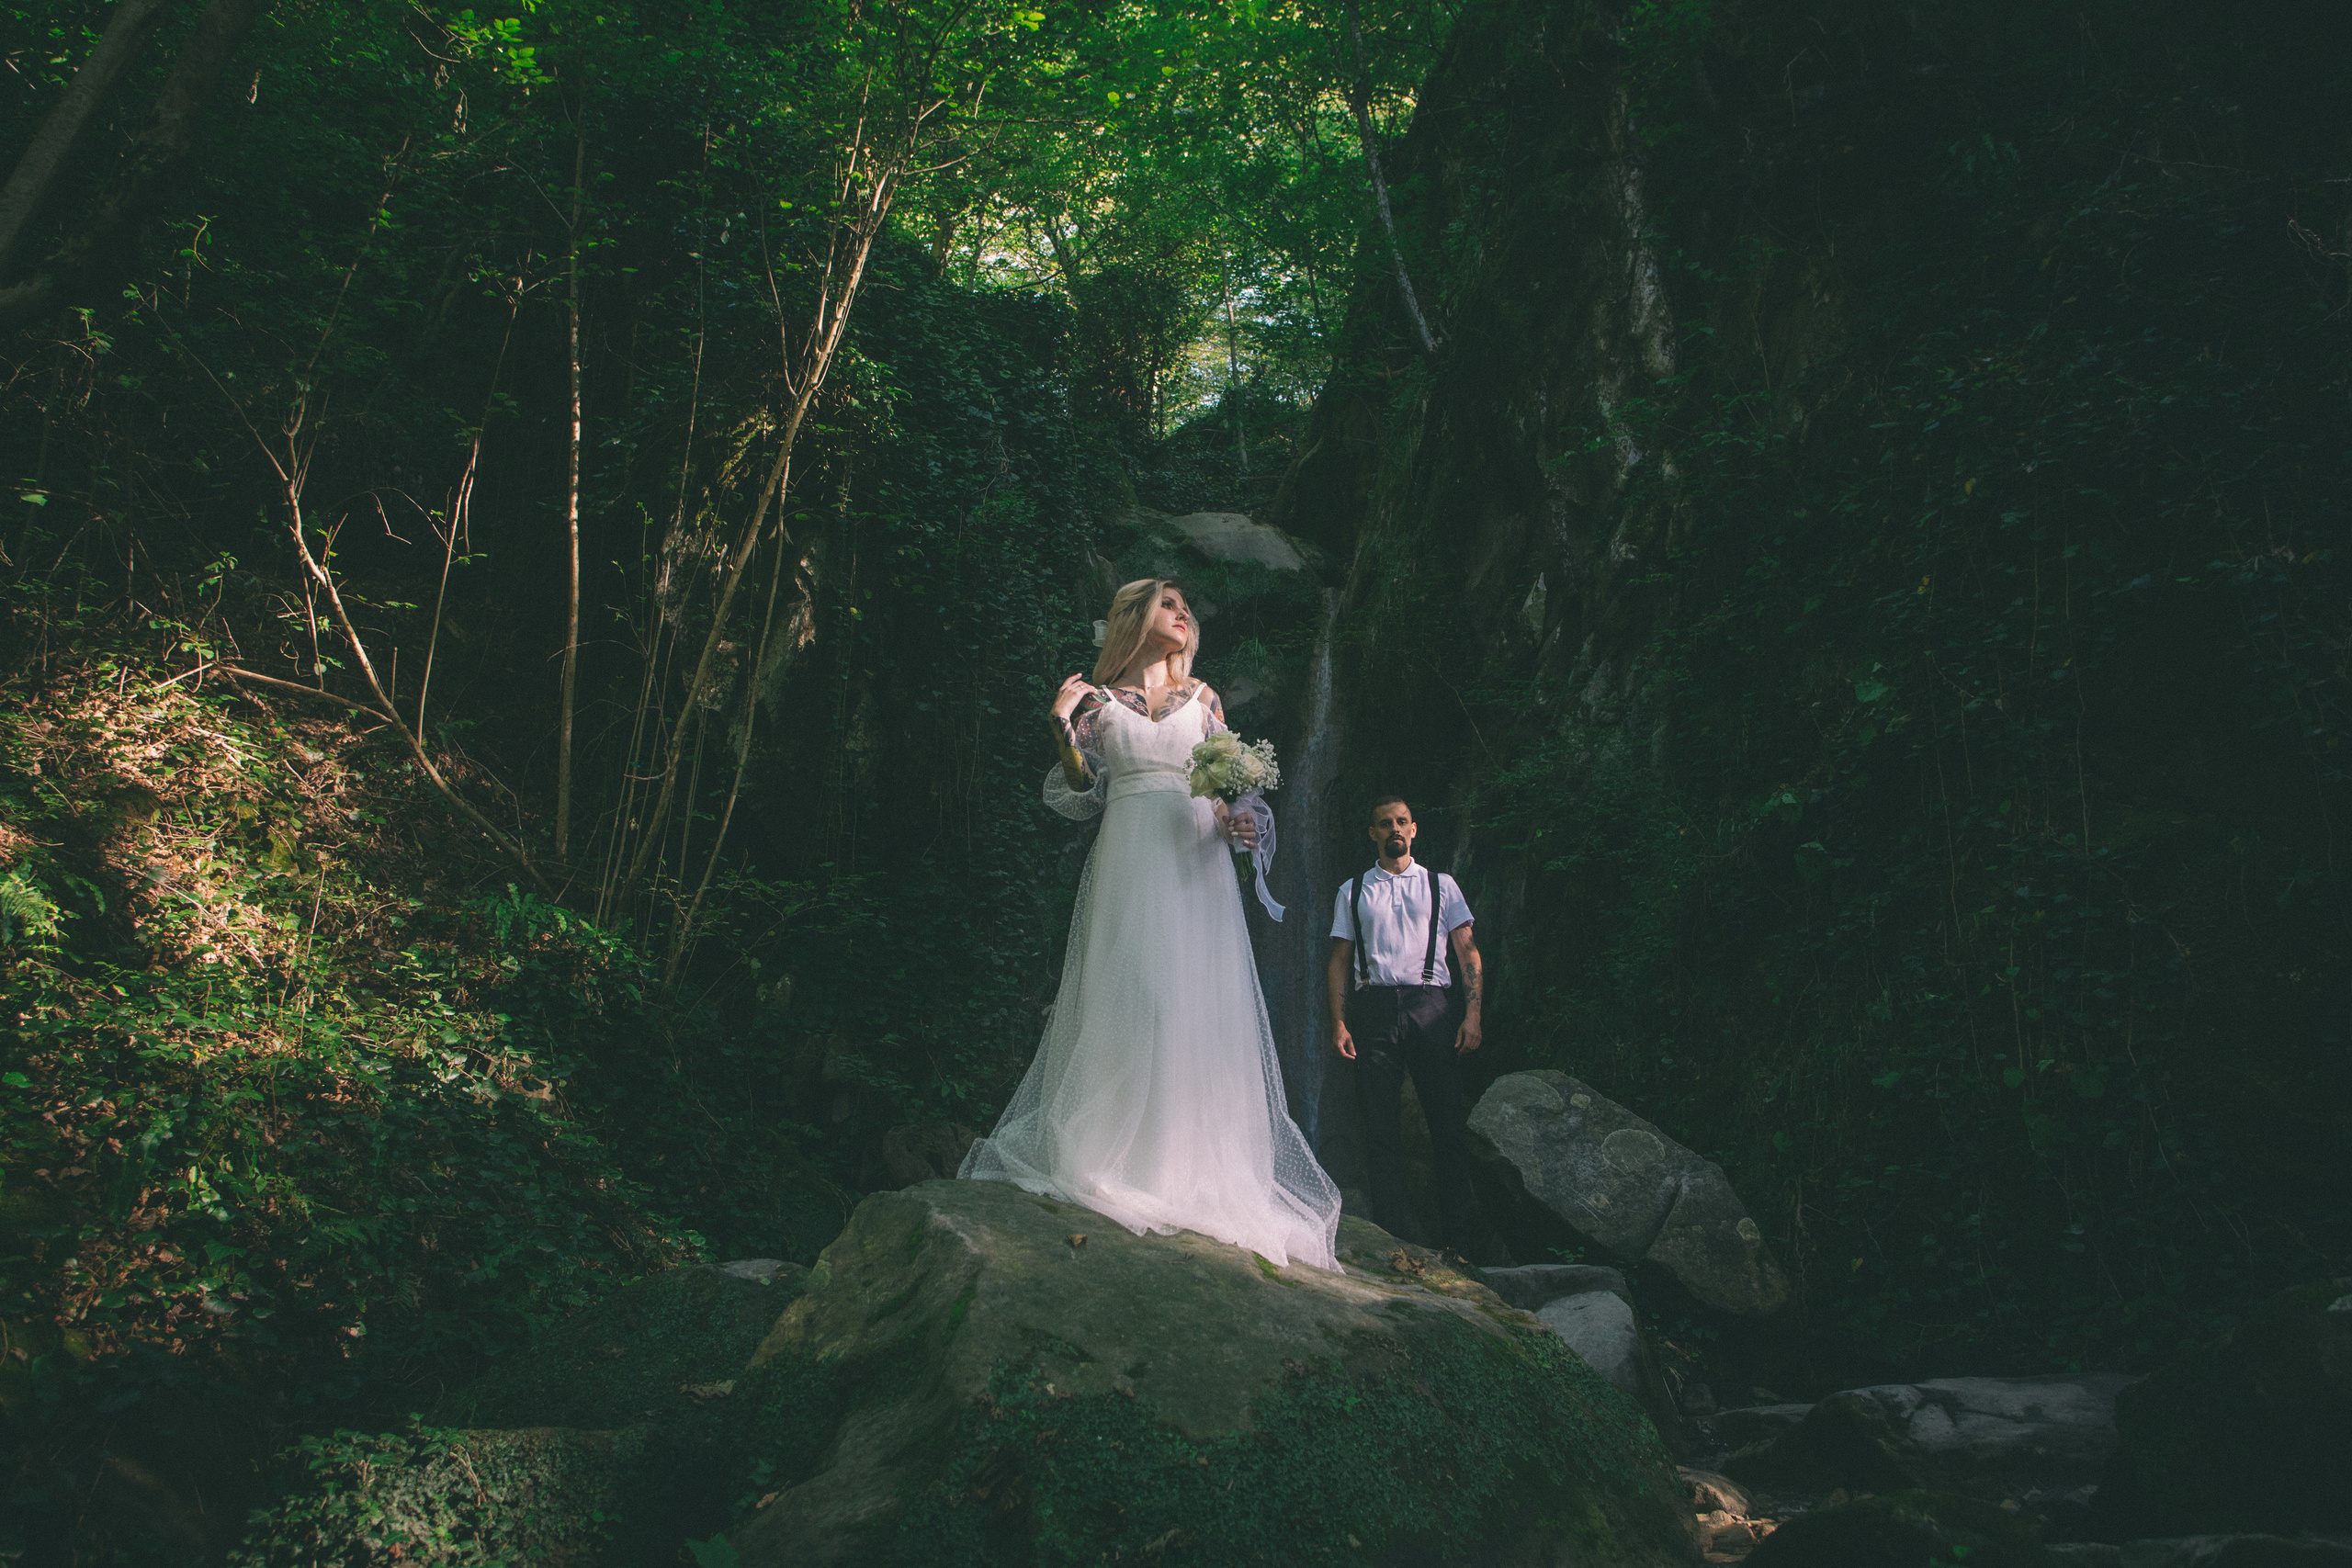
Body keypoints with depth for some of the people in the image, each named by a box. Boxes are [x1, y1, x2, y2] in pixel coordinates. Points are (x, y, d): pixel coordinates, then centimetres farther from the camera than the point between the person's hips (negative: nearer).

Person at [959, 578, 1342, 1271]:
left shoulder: (1202, 698, 18)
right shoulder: (1098, 700, 10)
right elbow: (1074, 798, 5)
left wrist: (1234, 820, -4)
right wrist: (1064, 727, -7)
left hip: (1196, 859, 2)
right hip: (1129, 858, -2)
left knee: (1199, 1002, -6)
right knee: (1126, 998, -11)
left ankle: (1196, 1169, -5)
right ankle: (1117, 1158, -8)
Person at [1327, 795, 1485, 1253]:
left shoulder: (1440, 885, 14)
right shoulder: (1352, 891, 16)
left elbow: (1468, 952, 9)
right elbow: (1340, 960, 12)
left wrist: (1473, 1015, -4)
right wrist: (1339, 1022, 0)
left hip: (1429, 1006, -1)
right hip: (1374, 1006, 1)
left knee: (1447, 1124, -5)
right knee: (1380, 1128, -1)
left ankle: (1458, 1239, 0)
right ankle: (1391, 1238, 3)